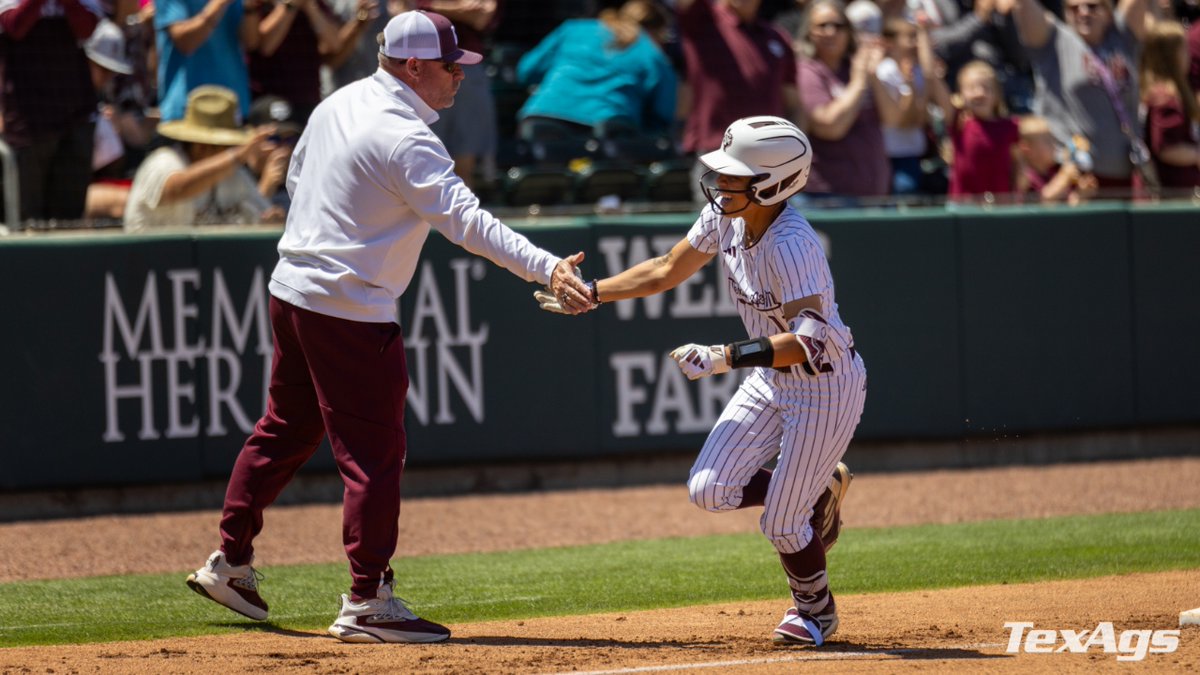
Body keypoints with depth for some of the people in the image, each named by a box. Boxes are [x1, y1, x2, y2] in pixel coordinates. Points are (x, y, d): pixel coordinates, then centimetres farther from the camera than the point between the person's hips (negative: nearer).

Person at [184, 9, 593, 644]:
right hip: (350, 312, -9)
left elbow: (298, 177, 20)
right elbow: (465, 221, -29)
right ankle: (367, 602, -2)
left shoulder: (338, 104, 7)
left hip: (291, 288, 9)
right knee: (374, 451, -3)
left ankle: (230, 562, 28)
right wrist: (547, 267, -37)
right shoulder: (404, 139, -21)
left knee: (287, 428, 21)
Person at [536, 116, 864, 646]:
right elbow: (667, 272, 8)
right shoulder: (724, 217, -6)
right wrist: (590, 294, 2)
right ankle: (817, 492, 22)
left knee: (780, 524, -5)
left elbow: (809, 340, -38)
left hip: (826, 386, -8)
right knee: (709, 490, -3)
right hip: (771, 380, 8)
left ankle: (814, 607, 26)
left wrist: (725, 358, -42)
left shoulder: (791, 245, -31)